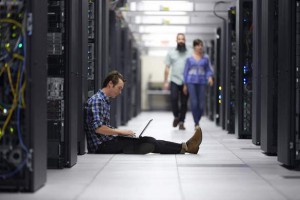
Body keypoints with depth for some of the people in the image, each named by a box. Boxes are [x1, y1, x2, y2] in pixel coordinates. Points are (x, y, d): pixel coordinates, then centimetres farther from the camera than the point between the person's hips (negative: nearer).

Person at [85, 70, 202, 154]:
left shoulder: (105, 101, 18)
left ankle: (184, 147, -7)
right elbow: (98, 128, -24)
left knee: (149, 141, -3)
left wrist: (119, 132, 6)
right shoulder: (97, 100, -14)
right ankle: (185, 147, -7)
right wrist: (120, 132, -15)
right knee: (148, 143, -12)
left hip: (107, 141, 9)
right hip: (101, 146, -9)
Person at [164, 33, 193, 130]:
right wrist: (166, 82, 4)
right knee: (174, 98, -14)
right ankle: (176, 116, 11)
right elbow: (167, 68, 9)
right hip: (174, 81, 0)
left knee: (184, 102, 1)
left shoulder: (190, 52, 6)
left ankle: (181, 122, 11)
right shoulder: (171, 53, 10)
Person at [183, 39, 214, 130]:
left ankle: (197, 121, 23)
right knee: (194, 103, -10)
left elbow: (209, 69, 8)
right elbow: (185, 71, 10)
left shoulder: (205, 58, 8)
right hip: (191, 82, -1)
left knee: (201, 104, 0)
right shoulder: (189, 58, 7)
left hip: (202, 82, 1)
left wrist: (210, 77, -13)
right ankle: (196, 124, -1)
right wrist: (185, 85, 6)